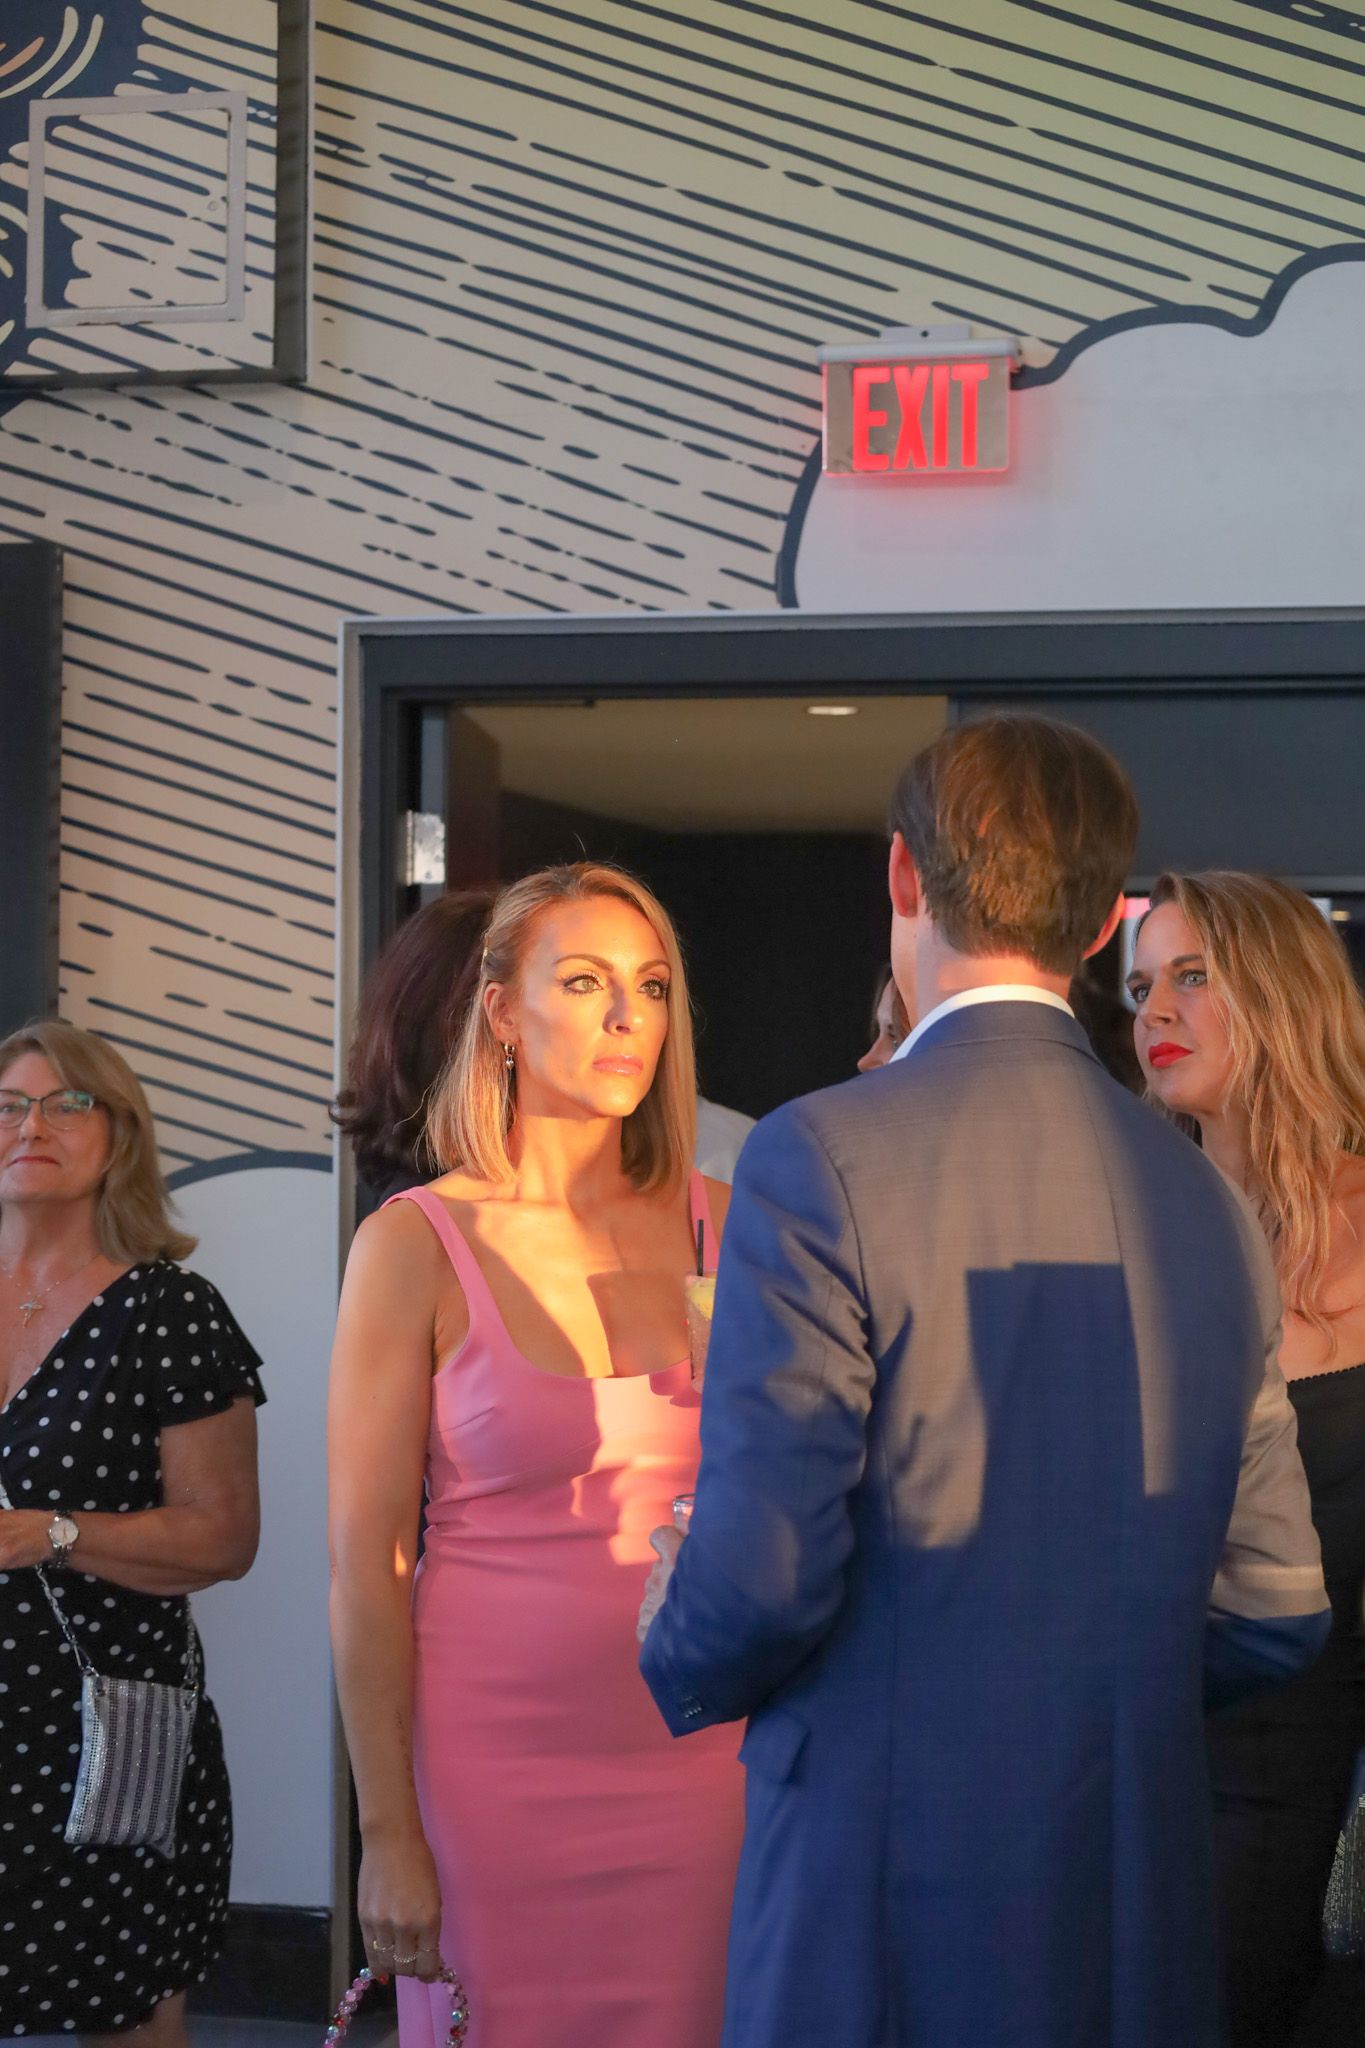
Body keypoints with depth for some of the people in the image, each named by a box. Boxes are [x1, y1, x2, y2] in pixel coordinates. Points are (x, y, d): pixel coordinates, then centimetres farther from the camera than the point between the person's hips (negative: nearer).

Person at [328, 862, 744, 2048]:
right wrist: (387, 1834, -8)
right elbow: (364, 1558, -5)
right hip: (500, 1761, -3)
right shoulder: (418, 1246, -5)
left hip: (699, 1759, 3)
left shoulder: (720, 1226, 5)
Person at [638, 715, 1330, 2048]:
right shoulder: (1205, 1200, 5)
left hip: (889, 1908, -5)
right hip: (1140, 1924, 5)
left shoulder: (824, 1159, -13)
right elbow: (1276, 1609, 7)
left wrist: (677, 1667, 5)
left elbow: (762, 1572, -18)